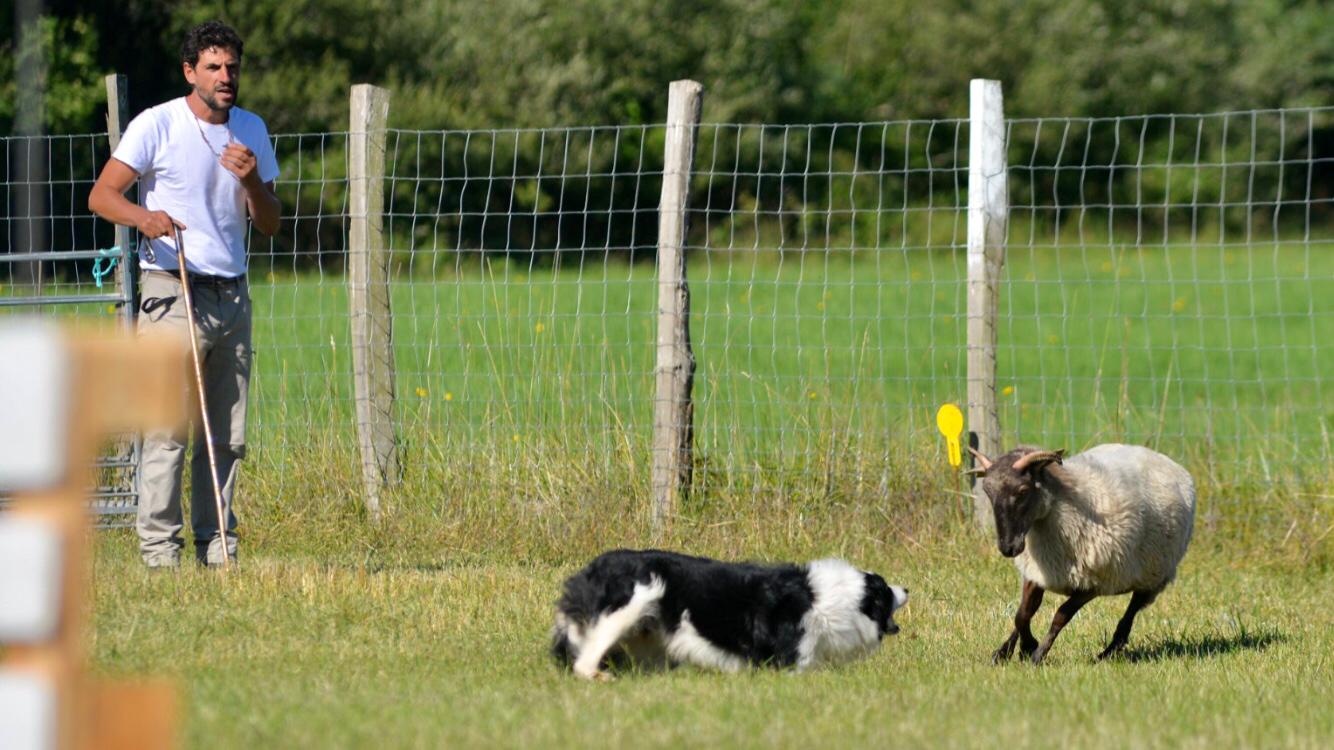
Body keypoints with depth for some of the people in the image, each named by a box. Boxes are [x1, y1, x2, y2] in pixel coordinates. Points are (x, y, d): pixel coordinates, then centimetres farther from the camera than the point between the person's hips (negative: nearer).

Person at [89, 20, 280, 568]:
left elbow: (270, 225, 15)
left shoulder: (251, 130, 14)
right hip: (173, 294, -5)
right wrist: (142, 216, -28)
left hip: (232, 295, 5)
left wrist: (252, 181, -5)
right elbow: (101, 195, -8)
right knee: (168, 427, -11)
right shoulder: (157, 125, -2)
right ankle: (158, 546, -9)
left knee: (228, 435, 4)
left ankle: (217, 544, 9)